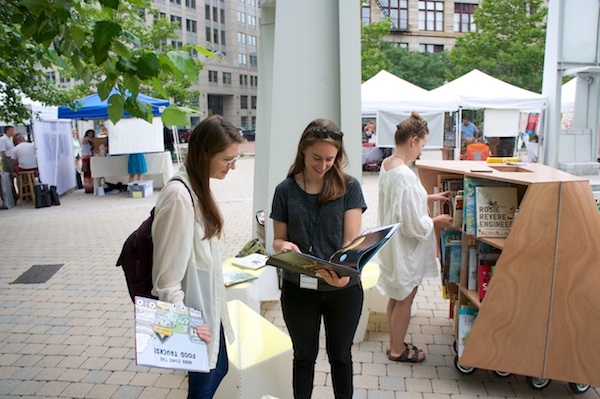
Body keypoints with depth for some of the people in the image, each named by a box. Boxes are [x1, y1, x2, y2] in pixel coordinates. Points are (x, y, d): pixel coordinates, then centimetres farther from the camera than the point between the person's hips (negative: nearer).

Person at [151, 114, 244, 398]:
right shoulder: (179, 196, -26)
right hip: (195, 315, -9)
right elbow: (167, 273, -24)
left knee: (219, 367, 23)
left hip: (209, 305, 9)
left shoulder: (198, 187, 3)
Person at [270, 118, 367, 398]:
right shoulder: (286, 190, -4)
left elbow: (352, 239, -13)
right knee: (304, 355, 18)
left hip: (343, 289, 0)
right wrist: (284, 246, -23)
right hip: (298, 288, 1)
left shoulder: (349, 187, -7)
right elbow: (278, 239, 2)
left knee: (340, 355, 19)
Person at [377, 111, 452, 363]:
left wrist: (430, 197, 15)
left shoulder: (387, 164, 0)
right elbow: (413, 224, -26)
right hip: (406, 248, -9)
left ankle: (395, 343, 38)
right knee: (405, 298, 10)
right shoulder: (405, 176, -29)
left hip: (393, 244, 9)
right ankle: (398, 349, 29)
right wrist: (436, 222, -9)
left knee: (396, 296, 22)